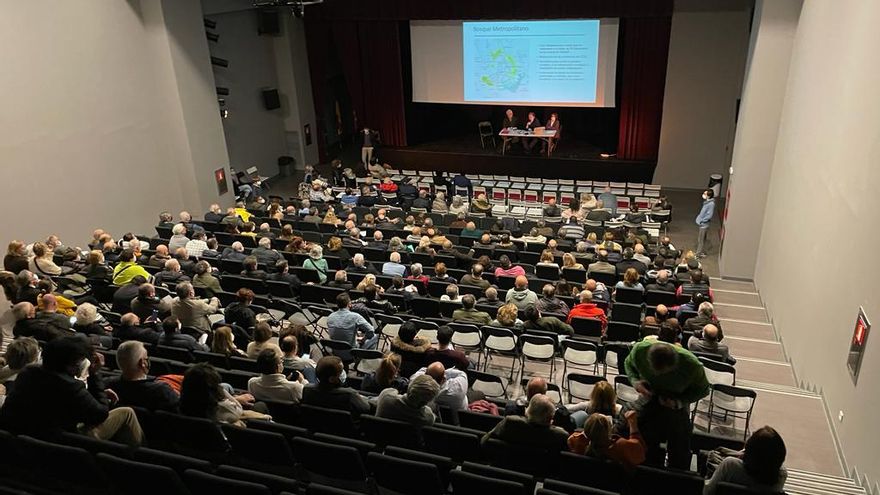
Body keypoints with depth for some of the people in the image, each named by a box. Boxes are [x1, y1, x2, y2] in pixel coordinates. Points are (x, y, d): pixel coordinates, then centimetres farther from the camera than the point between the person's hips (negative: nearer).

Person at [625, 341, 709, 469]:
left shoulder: (692, 365, -31)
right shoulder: (639, 350, -29)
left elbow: (703, 390, -9)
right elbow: (628, 364, -3)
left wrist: (680, 401, -25)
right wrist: (635, 382, -23)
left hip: (677, 407, -1)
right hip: (649, 400, 1)